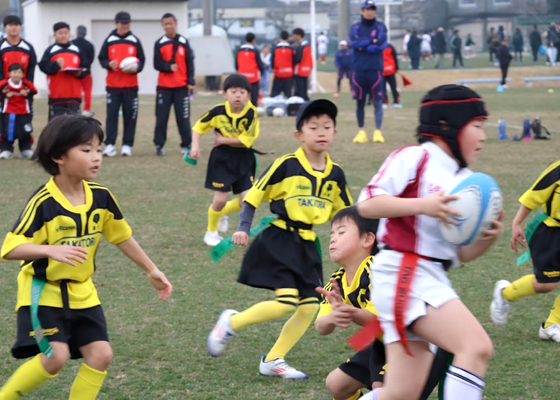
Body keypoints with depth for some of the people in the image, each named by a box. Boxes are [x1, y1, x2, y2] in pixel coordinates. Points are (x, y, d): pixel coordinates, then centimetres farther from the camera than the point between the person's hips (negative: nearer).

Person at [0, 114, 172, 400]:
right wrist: (50, 250, -42)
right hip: (44, 291, -6)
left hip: (81, 293, 6)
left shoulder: (101, 197, -4)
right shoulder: (43, 203, -21)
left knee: (100, 354, -5)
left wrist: (151, 271, 17)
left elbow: (121, 236, 12)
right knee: (56, 356, -19)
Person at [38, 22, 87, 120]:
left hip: (74, 94, 3)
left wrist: (79, 73, -8)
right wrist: (56, 65, -20)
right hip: (56, 94, -2)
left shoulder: (77, 50, 12)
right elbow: (43, 66, -6)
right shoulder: (50, 50, 3)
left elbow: (84, 68, 13)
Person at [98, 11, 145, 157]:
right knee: (112, 114, -5)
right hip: (113, 84, -1)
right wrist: (109, 64, -13)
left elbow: (141, 60, 8)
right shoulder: (109, 40, 5)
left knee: (130, 115, 0)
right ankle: (109, 144, -3)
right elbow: (101, 58, 7)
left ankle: (127, 145, 6)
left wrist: (136, 68, -13)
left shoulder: (135, 40, 6)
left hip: (131, 85, 1)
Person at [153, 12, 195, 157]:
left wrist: (191, 81, -4)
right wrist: (168, 66, -20)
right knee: (161, 117, -1)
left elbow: (190, 62, 4)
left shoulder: (184, 42, 4)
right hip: (164, 86, 0)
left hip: (182, 86, 0)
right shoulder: (159, 44, 3)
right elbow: (157, 64, -1)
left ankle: (186, 145, 9)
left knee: (183, 117, 0)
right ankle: (159, 145, 7)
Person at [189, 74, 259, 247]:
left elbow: (246, 139, -19)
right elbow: (198, 127, 3)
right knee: (220, 199, -4)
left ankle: (223, 212, 29)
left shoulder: (251, 113, -14)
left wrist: (224, 140, -14)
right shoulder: (218, 111, -10)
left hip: (244, 159, 1)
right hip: (222, 158, -1)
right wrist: (195, 147, -9)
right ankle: (211, 231, 22)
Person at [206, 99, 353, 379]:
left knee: (310, 306, 2)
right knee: (286, 303, -17)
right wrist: (243, 228, -14)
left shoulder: (335, 174, 5)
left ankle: (272, 361, 18)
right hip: (279, 240, -6)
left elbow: (344, 213, 17)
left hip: (307, 246, 6)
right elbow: (255, 194, -5)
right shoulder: (286, 165, -11)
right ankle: (232, 323, 8)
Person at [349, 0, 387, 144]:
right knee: (360, 101, 3)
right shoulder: (355, 27, 10)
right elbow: (353, 42, -8)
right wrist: (372, 41, -9)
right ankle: (361, 131, 10)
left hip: (375, 69, -1)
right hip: (358, 69, 1)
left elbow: (382, 44, -8)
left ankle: (378, 131, -6)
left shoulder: (380, 27, 8)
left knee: (378, 101, -6)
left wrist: (362, 45, -7)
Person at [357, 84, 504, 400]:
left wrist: (490, 238, -1)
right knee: (477, 347, -22)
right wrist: (423, 205, -22)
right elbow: (367, 204, -13)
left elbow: (461, 254, 19)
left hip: (432, 280, 9)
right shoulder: (414, 158, -4)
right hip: (403, 273, -9)